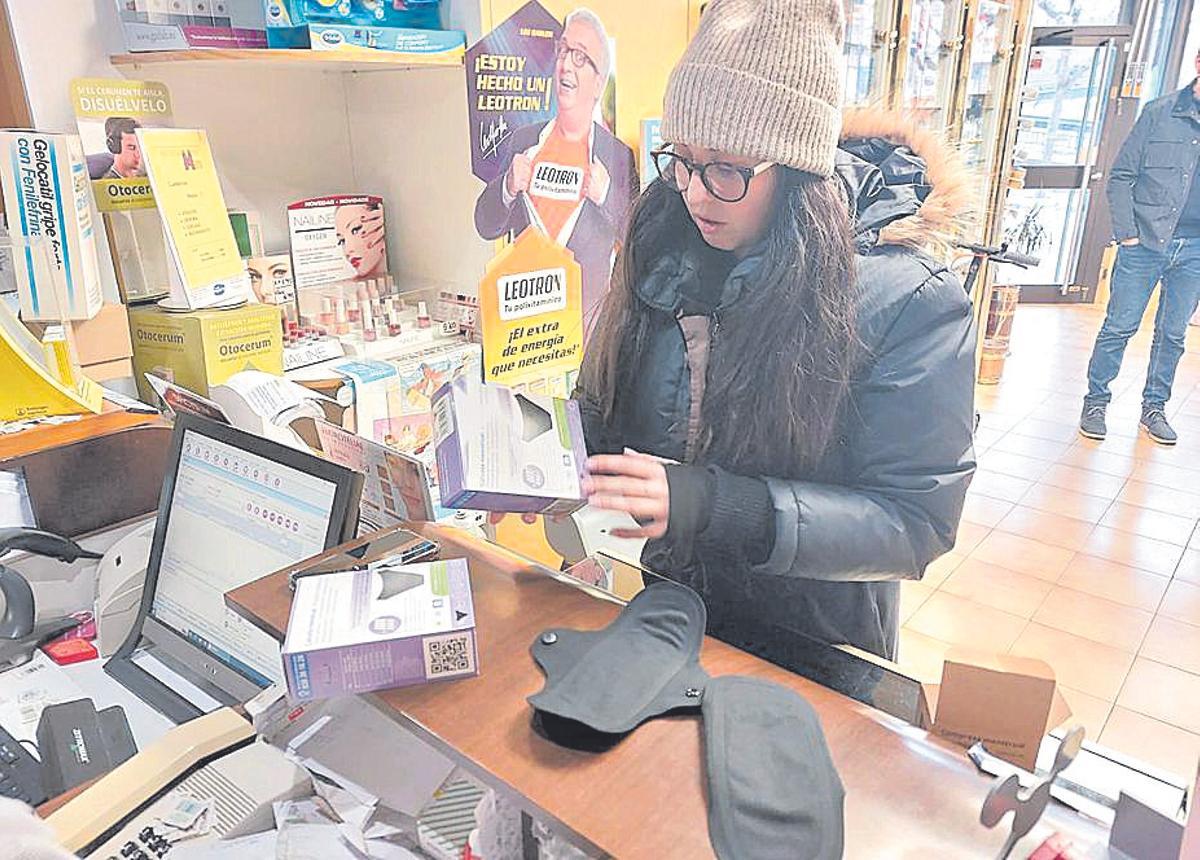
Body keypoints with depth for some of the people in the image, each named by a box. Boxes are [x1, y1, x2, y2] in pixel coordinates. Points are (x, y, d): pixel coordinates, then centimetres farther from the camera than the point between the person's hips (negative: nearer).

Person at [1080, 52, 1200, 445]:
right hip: (1145, 241, -3)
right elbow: (1121, 176, -2)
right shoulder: (1160, 112, -1)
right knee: (1119, 326, 1)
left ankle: (1154, 408, 24)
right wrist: (1126, 231, -9)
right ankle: (1096, 402, 15)